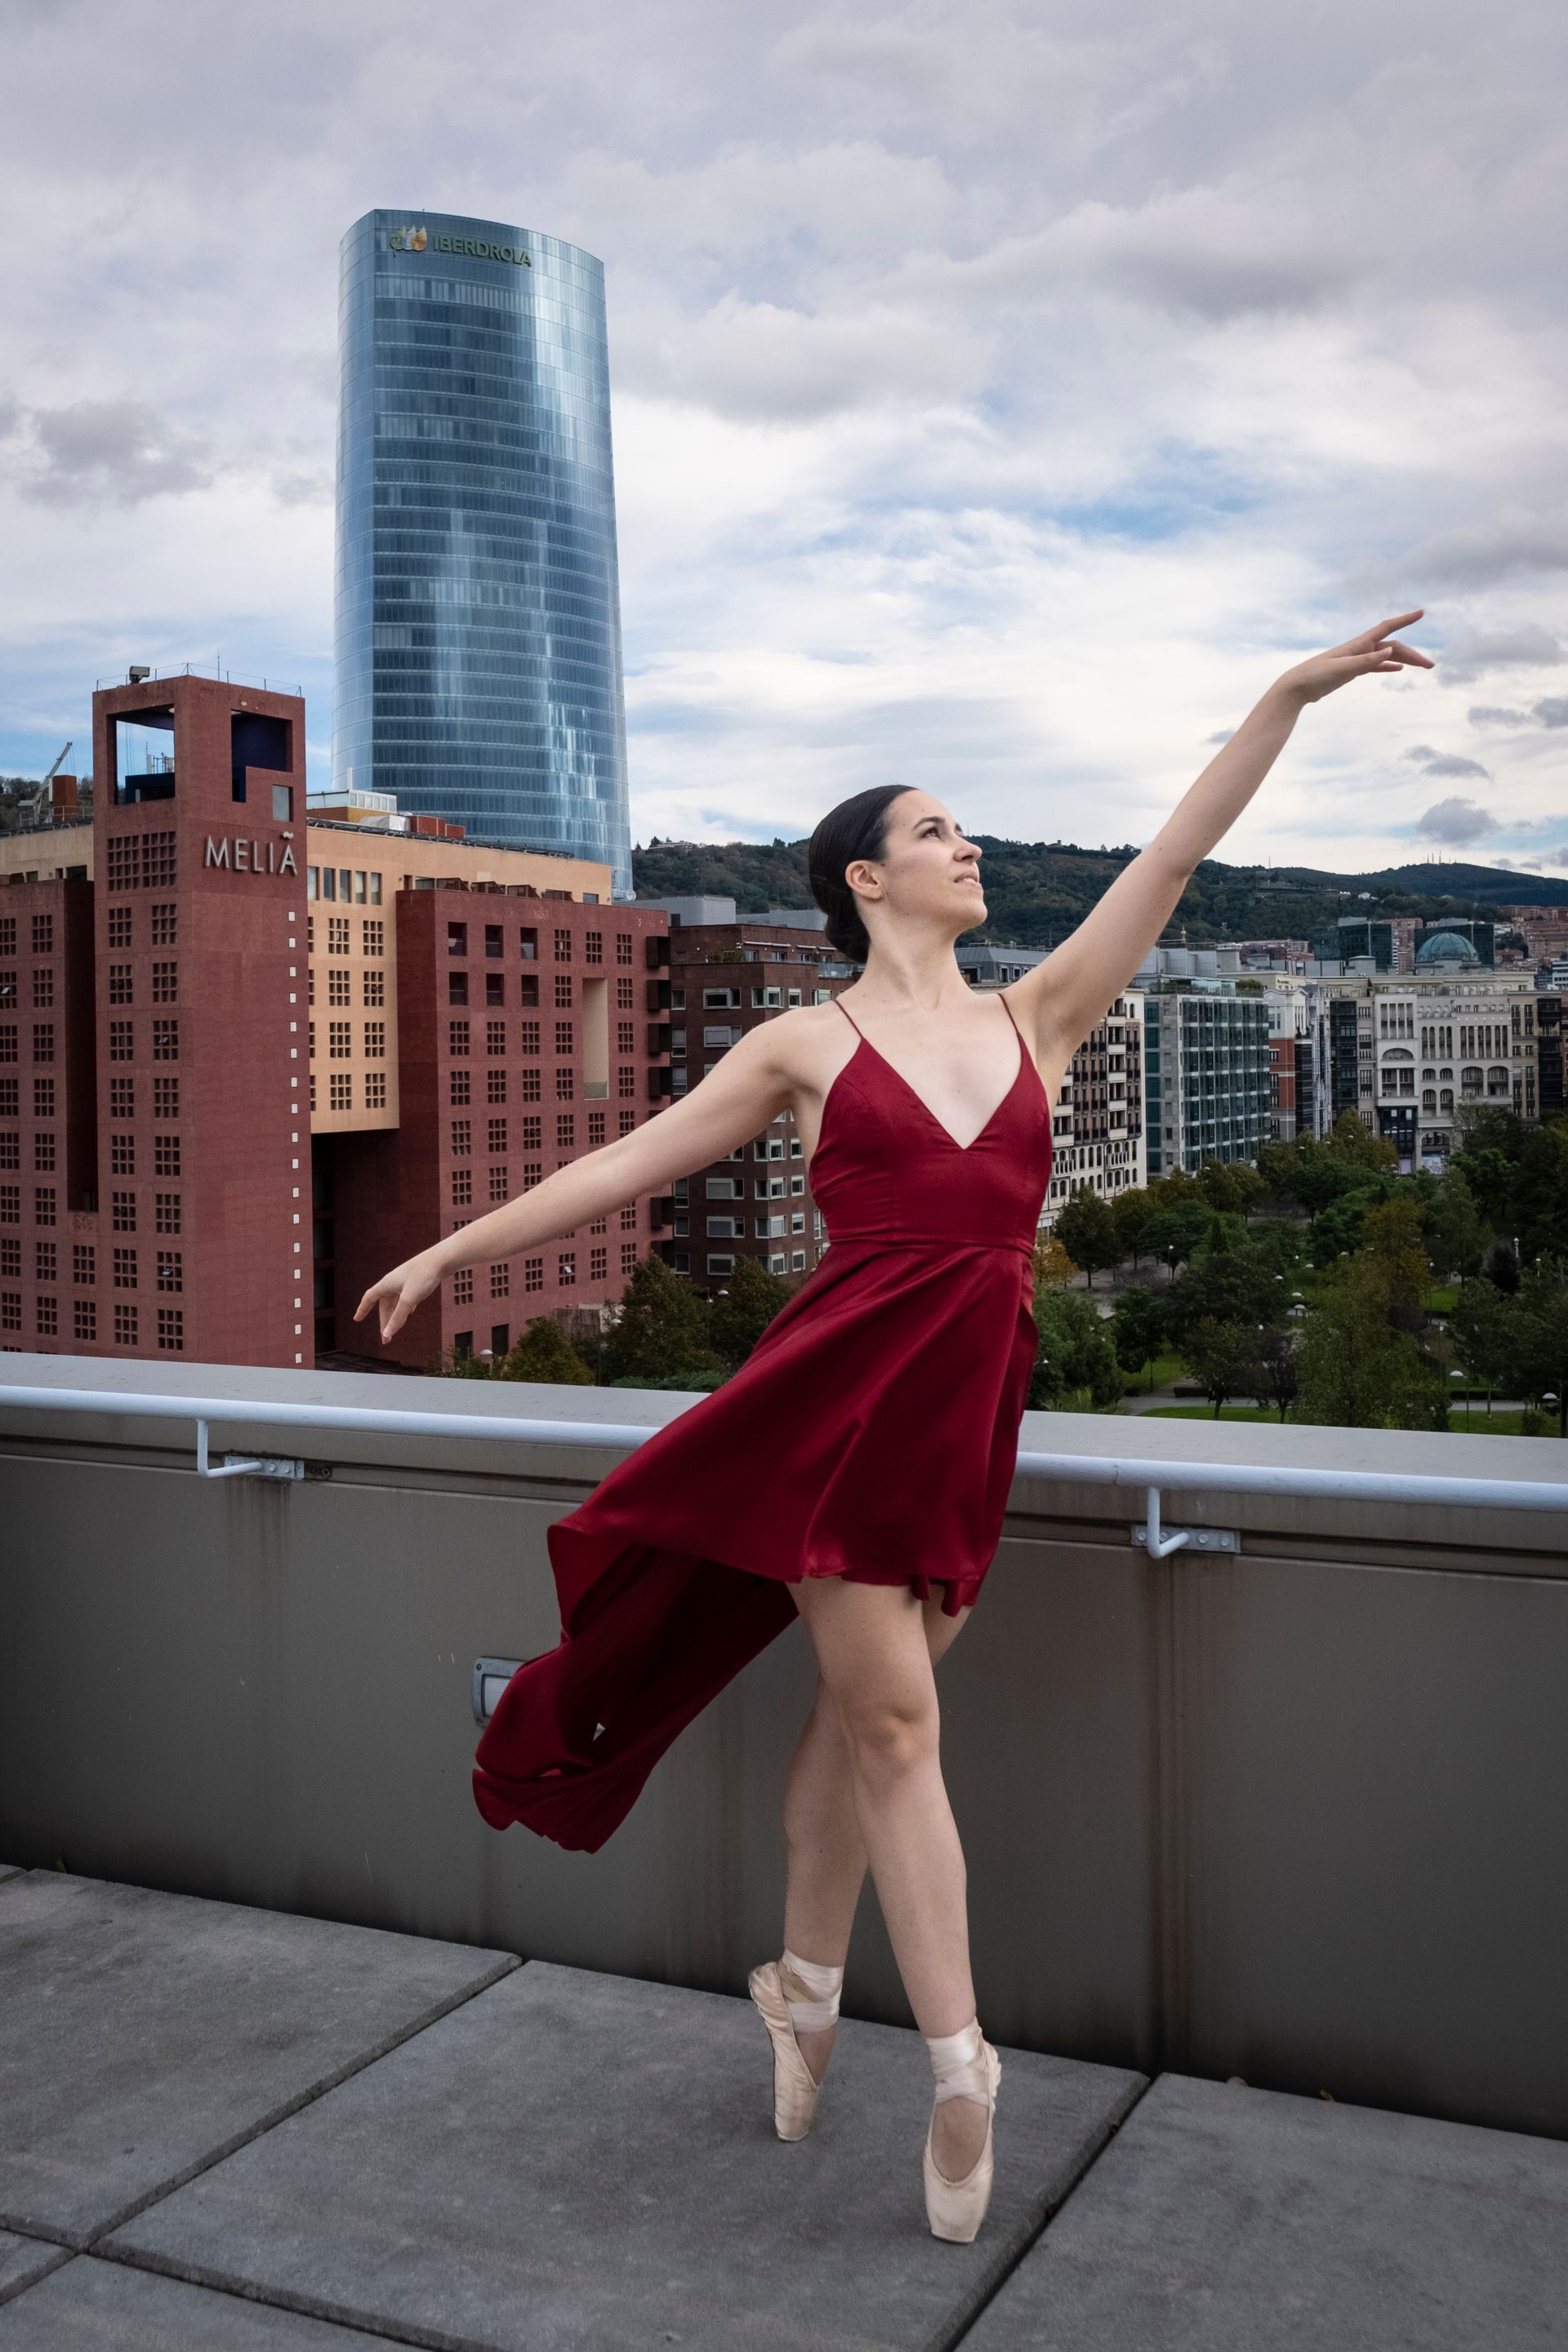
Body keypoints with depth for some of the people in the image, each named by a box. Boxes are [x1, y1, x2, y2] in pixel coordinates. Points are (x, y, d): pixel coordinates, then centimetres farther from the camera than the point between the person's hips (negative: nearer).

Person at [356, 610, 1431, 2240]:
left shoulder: (1037, 1017, 12)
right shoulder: (808, 1044, 4)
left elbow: (1177, 853, 9)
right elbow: (629, 1162, 8)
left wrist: (1292, 693, 7)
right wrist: (452, 1251, 10)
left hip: (971, 1400, 3)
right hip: (841, 1388, -3)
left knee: (857, 1707, 13)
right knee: (894, 1717, -1)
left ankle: (803, 1986, 32)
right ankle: (960, 2068, 8)